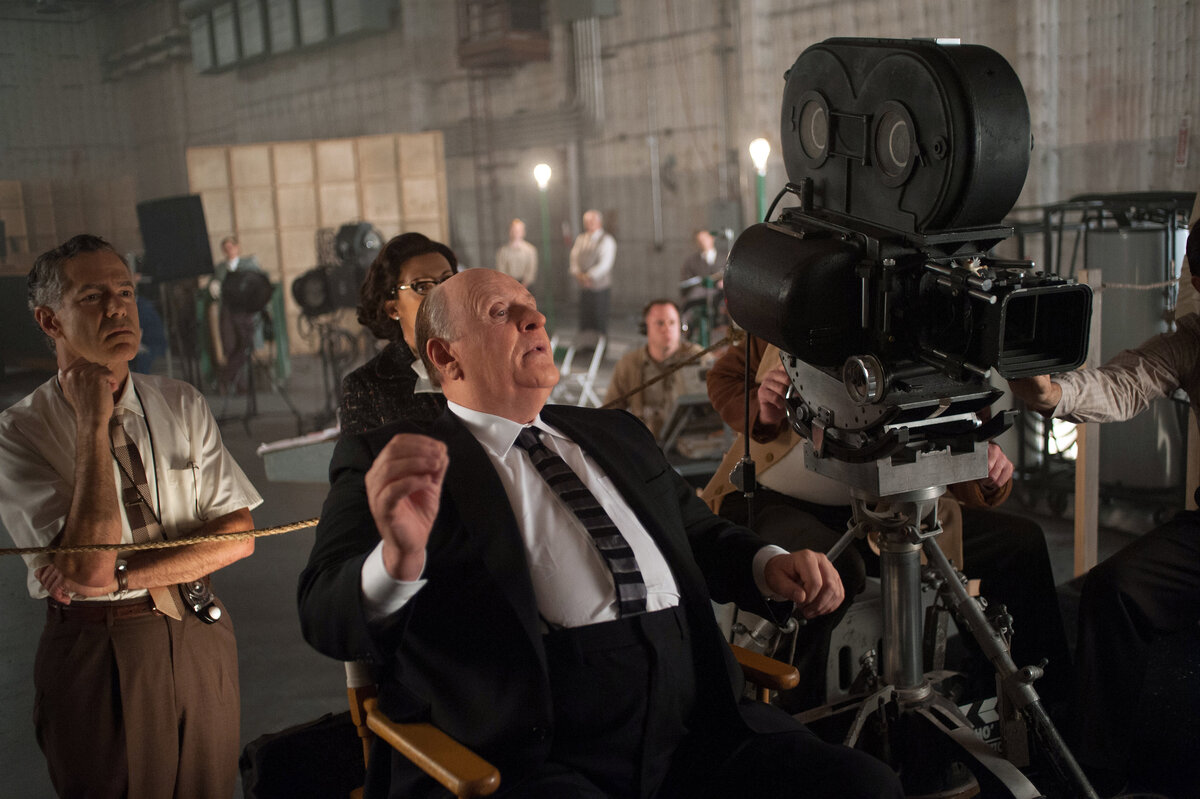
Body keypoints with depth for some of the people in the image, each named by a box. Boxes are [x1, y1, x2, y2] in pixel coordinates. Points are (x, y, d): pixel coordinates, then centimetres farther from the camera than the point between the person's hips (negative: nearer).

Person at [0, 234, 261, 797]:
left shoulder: (181, 405, 1)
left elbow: (237, 535, -5)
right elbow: (88, 566, -22)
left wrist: (121, 572, -16)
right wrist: (94, 425, -21)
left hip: (199, 639, 4)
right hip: (94, 653, -3)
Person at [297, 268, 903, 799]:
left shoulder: (615, 435, 23)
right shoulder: (388, 457, 5)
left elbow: (697, 533, 32)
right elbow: (329, 621, -5)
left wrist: (769, 565, 9)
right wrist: (400, 556, -28)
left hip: (694, 730, 6)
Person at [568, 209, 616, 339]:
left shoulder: (606, 240, -6)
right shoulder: (581, 238, 13)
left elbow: (605, 263, -14)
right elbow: (574, 258, 10)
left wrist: (589, 276, -18)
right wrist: (577, 273, -9)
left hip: (600, 287, -5)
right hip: (584, 287, 5)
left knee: (600, 323, -1)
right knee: (584, 323, 7)